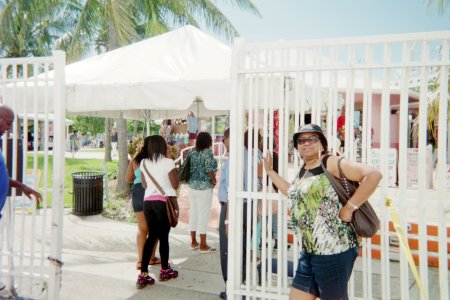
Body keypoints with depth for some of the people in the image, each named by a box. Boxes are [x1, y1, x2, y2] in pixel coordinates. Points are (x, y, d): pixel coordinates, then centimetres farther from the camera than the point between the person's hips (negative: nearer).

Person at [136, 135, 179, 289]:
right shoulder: (168, 162, -9)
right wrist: (176, 172, 9)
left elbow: (144, 185, 13)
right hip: (164, 201, -5)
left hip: (148, 201, 5)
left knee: (152, 236, 11)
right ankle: (165, 271, 25)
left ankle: (143, 275, 6)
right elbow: (175, 185, -6)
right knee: (163, 236, 9)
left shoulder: (144, 163, 6)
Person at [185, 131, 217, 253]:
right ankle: (203, 246, 7)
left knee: (193, 213, 15)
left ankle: (193, 242, 25)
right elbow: (209, 169, -21)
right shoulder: (207, 152, -12)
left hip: (192, 185, 7)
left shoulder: (191, 152, 7)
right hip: (204, 187, -6)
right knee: (203, 215, 0)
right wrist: (214, 181, -6)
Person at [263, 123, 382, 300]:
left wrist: (349, 208, -19)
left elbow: (373, 175, -19)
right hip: (309, 251, 9)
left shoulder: (330, 163, -11)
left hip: (333, 249, -8)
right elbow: (292, 192, 31)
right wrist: (269, 171, 30)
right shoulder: (303, 170, 13)